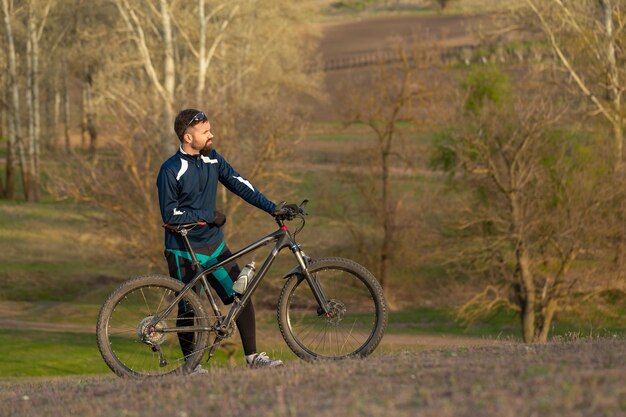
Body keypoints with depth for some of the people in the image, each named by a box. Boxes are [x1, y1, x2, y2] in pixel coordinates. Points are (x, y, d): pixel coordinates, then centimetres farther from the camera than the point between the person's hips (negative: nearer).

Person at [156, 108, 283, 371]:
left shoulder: (212, 159, 4)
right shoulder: (170, 171, -14)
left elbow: (240, 185, 3)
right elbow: (170, 214, -15)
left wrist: (273, 208, -5)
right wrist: (208, 216, -16)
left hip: (215, 245, 6)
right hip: (184, 251, -6)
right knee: (188, 309, 2)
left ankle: (252, 357, 4)